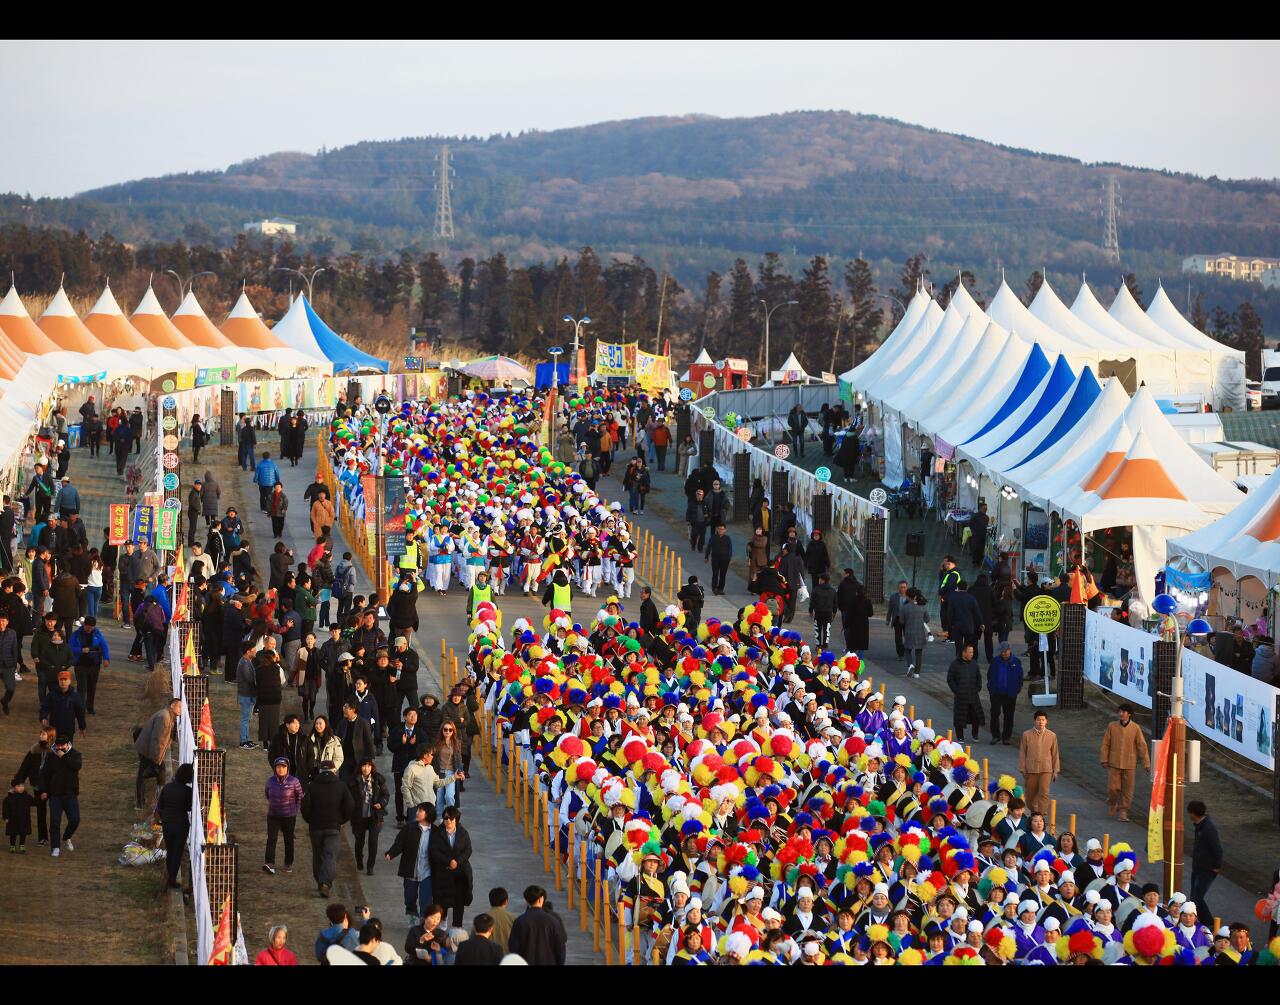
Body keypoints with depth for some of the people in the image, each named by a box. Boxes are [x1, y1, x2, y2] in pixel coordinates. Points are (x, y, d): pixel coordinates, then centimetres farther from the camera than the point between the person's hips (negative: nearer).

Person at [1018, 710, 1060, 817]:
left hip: (1046, 769, -1)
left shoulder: (1052, 736, 0)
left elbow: (1055, 754, 6)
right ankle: (1034, 812, 33)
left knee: (1044, 793, -9)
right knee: (1030, 793, 10)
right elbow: (1022, 753, 2)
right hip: (1031, 770, 1)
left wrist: (1056, 771, 7)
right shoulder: (1027, 735, -3)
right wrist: (1023, 770, 1)